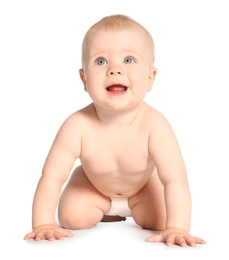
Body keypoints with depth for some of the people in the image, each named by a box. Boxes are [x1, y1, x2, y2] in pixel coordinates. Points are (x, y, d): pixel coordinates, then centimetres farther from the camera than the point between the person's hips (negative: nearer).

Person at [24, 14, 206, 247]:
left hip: (143, 185, 0)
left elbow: (175, 179, -39)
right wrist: (43, 225, -37)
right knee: (72, 217, -16)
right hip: (93, 184, 0)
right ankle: (105, 215, 20)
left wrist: (177, 230, -48)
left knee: (159, 221, -15)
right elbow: (52, 177, -30)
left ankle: (128, 209, 21)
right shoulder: (77, 126, -37)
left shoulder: (154, 125, -39)